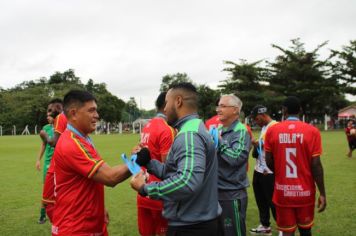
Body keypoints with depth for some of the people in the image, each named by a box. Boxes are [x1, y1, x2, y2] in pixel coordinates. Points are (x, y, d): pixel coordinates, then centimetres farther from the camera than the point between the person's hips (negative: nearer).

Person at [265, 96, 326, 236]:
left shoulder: (272, 131, -5)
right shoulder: (312, 131, -8)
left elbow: (269, 162, 1)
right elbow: (315, 165, -10)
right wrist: (322, 194, -1)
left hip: (282, 192, 0)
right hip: (305, 192, 0)